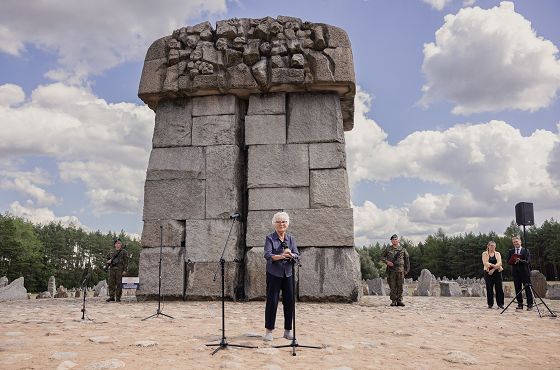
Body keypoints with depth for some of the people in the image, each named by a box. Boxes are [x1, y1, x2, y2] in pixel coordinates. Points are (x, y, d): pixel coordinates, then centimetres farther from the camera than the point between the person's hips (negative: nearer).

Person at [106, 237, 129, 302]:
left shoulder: (124, 252, 4)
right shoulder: (111, 253, 18)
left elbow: (126, 262, -1)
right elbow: (108, 259, 30)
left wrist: (125, 270, -9)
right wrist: (108, 261, 6)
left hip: (119, 269, -4)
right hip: (112, 269, 4)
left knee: (119, 284, -4)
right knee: (111, 283, 0)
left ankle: (118, 297, 0)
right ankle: (111, 296, 4)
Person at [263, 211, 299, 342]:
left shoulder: (291, 238, 9)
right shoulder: (270, 238, -2)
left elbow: (297, 255, 0)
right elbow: (267, 255, -15)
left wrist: (290, 255, -23)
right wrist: (280, 256, -32)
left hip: (288, 273, 4)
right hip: (274, 274, -3)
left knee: (289, 301, 4)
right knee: (272, 301, -1)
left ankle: (288, 330, 17)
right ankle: (269, 331, 10)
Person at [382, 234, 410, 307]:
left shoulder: (402, 249, 8)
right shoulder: (388, 249, 6)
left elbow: (406, 259, 14)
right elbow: (382, 256, 12)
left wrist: (406, 269, 11)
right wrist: (387, 261, -7)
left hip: (400, 269, 1)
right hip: (391, 269, -1)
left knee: (400, 286, 1)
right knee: (392, 286, -1)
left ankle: (399, 300, 7)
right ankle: (393, 301, 5)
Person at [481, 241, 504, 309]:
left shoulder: (498, 254, 11)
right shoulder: (484, 254, 7)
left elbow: (499, 263, -2)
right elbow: (485, 262, -7)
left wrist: (493, 269, -15)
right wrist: (493, 265, -20)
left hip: (497, 272, 1)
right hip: (488, 272, -1)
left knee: (499, 288, -4)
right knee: (489, 288, -1)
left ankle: (500, 304, 2)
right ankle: (490, 304, 5)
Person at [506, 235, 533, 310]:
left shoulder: (526, 250, 2)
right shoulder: (511, 251, 11)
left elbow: (528, 261, -8)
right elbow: (508, 261, 5)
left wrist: (520, 261, -22)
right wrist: (514, 261, -14)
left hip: (525, 272, -3)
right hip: (515, 272, 3)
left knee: (528, 289, -1)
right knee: (517, 289, 4)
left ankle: (530, 305, 4)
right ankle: (520, 304, 11)